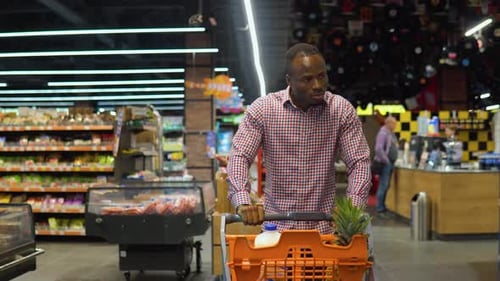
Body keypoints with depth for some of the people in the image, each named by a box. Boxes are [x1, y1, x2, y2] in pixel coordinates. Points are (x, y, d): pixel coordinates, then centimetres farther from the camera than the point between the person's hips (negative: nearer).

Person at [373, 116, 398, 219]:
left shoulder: (391, 134, 15)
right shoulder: (383, 133, -14)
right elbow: (378, 149, -24)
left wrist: (393, 161, 15)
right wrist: (386, 161, -18)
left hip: (390, 163, 9)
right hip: (385, 164, -9)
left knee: (386, 186, 12)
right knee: (383, 186, -7)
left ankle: (383, 207, 19)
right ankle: (380, 210, -3)